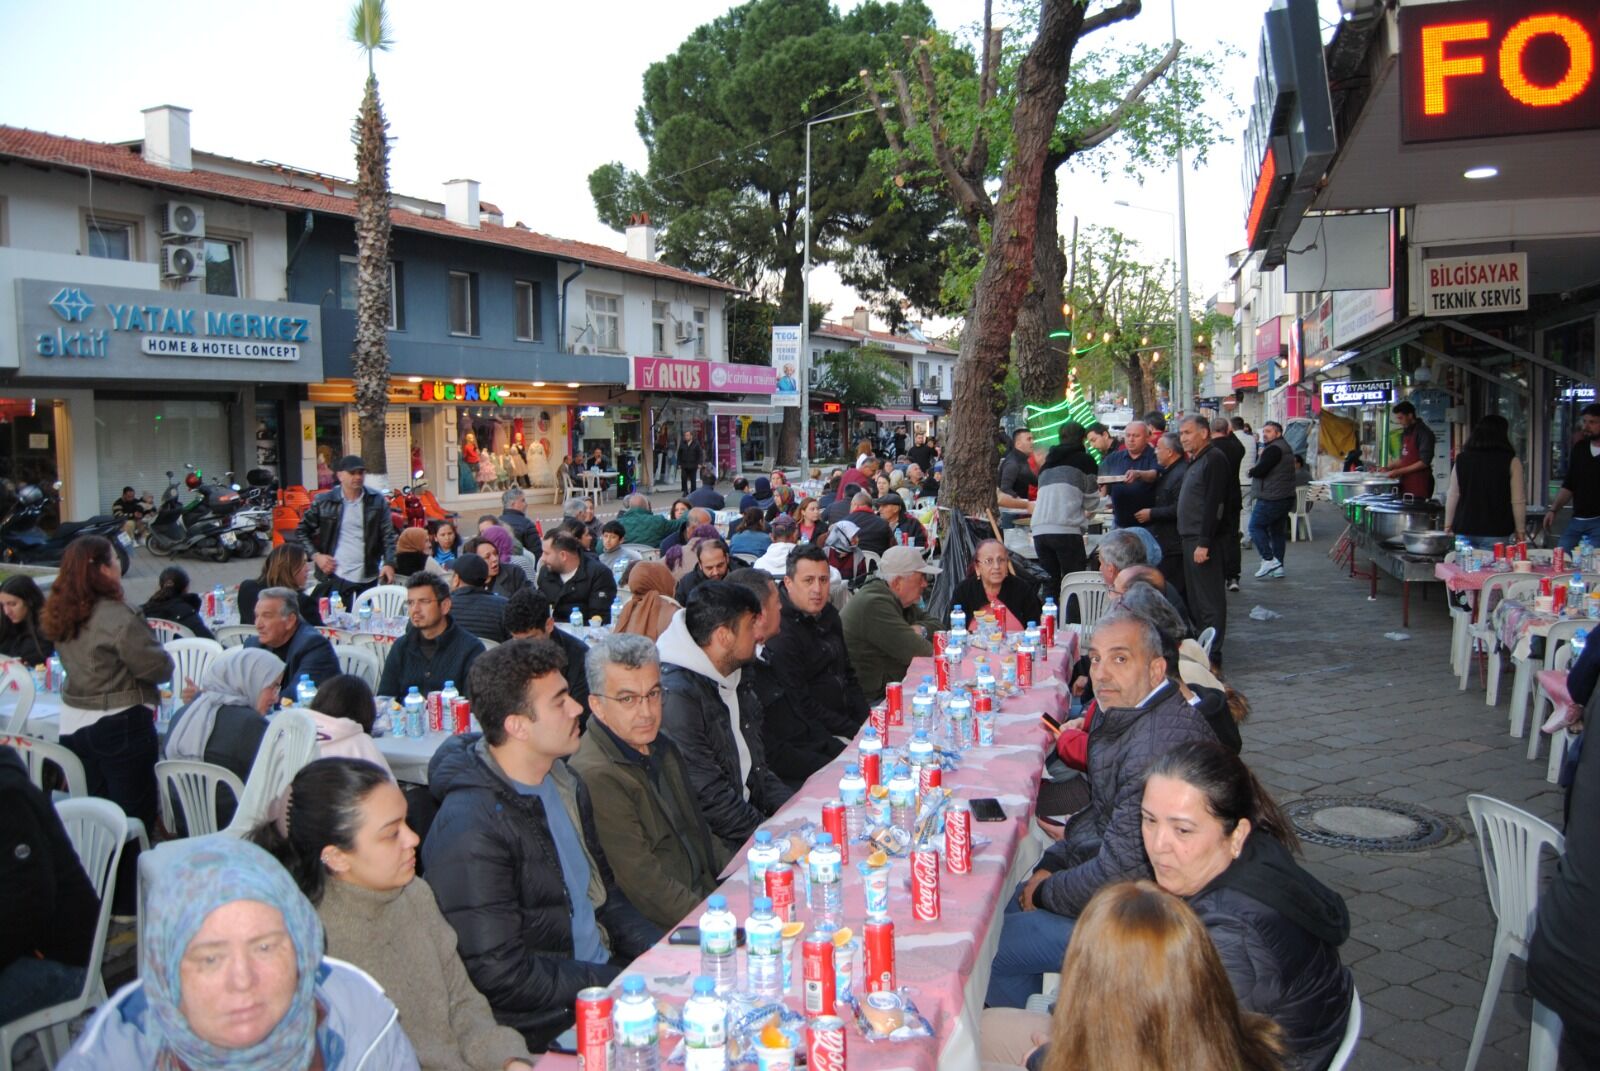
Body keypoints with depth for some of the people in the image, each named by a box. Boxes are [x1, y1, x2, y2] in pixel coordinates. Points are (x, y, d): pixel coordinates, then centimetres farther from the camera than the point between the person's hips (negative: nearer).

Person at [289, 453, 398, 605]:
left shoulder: (378, 501, 4)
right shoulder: (324, 502, 3)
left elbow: (388, 535, 2)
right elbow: (302, 531, 10)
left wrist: (389, 563, -11)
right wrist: (315, 555, -3)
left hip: (369, 577, 2)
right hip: (336, 576, -1)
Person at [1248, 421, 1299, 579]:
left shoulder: (1273, 449, -15)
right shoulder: (1286, 447, 19)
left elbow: (1260, 470, -22)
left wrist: (1252, 470, -1)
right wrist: (1256, 469, 3)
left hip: (1271, 498, -10)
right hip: (1286, 496, 10)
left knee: (1256, 526, -3)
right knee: (1278, 531, 11)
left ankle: (1269, 559, -9)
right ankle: (1278, 567, 12)